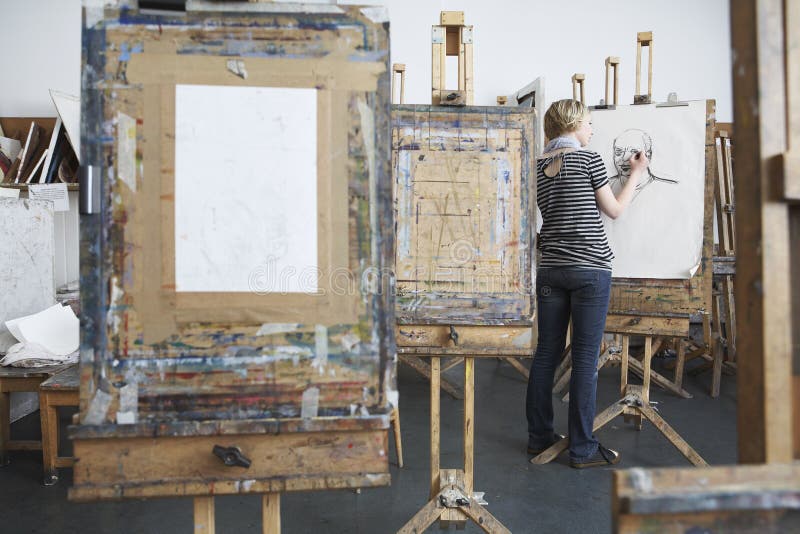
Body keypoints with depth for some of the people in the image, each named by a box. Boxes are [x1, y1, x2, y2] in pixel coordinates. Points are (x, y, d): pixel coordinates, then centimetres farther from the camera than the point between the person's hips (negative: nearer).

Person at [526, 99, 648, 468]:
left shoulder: (538, 166, 10)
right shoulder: (589, 159, -4)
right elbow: (614, 210, 5)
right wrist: (636, 173, 18)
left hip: (550, 269, 5)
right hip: (590, 268, -5)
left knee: (546, 352, 11)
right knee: (585, 357, 0)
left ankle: (539, 436, 21)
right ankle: (582, 449, 8)